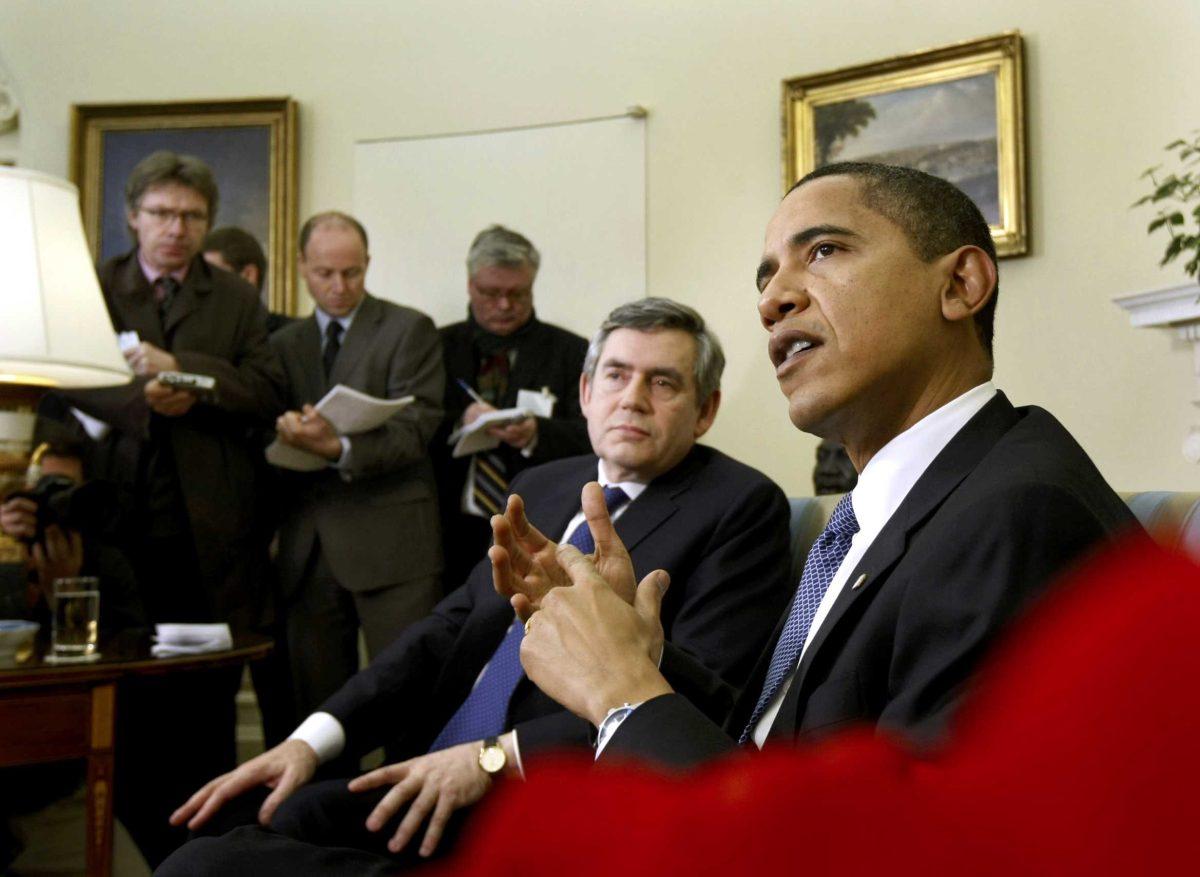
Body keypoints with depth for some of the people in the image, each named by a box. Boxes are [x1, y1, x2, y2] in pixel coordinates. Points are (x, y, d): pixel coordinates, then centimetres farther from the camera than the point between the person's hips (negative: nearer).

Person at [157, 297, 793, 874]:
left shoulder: (741, 506, -3)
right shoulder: (539, 488, 17)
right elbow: (448, 631, 12)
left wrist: (495, 757, -19)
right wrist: (313, 739, -3)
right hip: (430, 785, 6)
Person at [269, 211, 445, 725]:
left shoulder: (409, 330, 3)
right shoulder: (284, 344, 18)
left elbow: (416, 430, -8)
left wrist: (340, 450, -24)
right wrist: (286, 436, -11)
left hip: (391, 542, -4)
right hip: (307, 547, 5)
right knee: (316, 697, 8)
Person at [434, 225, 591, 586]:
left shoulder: (571, 352, 5)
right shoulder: (439, 347, 11)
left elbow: (591, 437, -5)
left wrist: (536, 434, -23)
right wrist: (458, 422, -16)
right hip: (453, 531, 2)